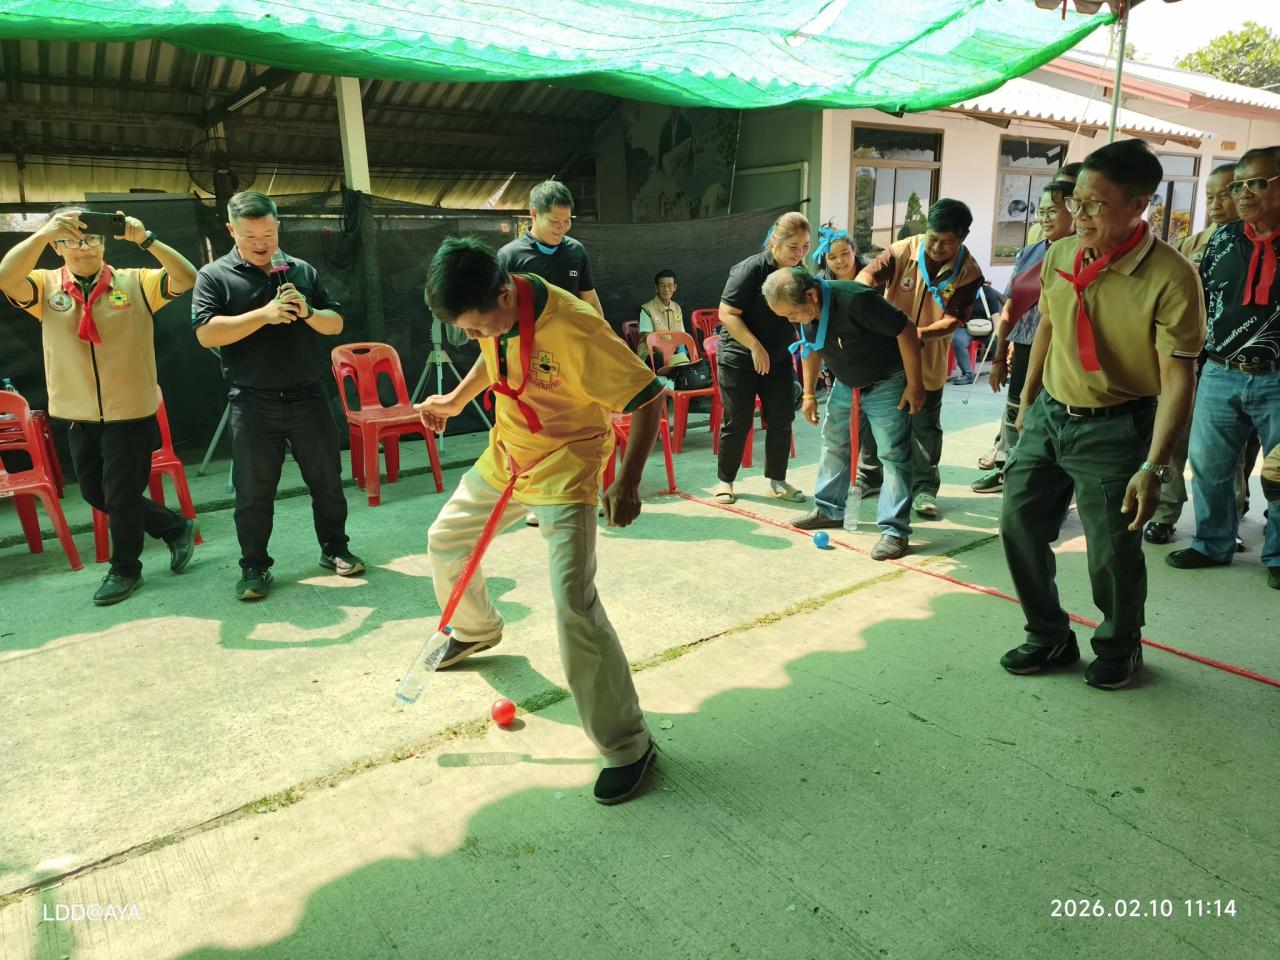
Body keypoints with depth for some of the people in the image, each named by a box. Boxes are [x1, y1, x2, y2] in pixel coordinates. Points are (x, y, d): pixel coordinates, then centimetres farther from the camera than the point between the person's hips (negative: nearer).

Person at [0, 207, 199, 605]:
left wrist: (144, 239, -28)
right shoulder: (46, 287, 0)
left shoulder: (135, 282, -4)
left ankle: (124, 569, 28)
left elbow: (186, 279, -18)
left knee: (121, 495, 7)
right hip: (78, 416, 4)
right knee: (95, 493, 16)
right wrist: (43, 233, -28)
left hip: (131, 412, -4)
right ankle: (175, 528, 34)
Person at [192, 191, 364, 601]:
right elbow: (206, 333, -12)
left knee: (327, 481, 11)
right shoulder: (214, 276, 1)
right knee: (253, 492, 5)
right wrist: (264, 314, -21)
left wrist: (308, 313, -13)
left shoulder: (302, 270, 9)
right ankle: (254, 567, 19)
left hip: (308, 397, 3)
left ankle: (334, 549, 27)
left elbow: (336, 323, 8)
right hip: (253, 403, -2)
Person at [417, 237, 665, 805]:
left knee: (574, 604, -18)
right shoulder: (495, 312, -8)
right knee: (445, 539, 23)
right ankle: (476, 631, 54)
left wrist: (628, 482, -26)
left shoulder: (574, 330, -32)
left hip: (564, 472, -8)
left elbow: (649, 397, -25)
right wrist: (457, 399, 9)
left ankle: (627, 745, -2)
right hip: (504, 455, 8)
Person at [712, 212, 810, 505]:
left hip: (779, 358, 6)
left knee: (781, 420, 5)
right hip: (739, 357, -6)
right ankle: (724, 481, 15)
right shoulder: (750, 269, -17)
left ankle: (777, 481, 19)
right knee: (738, 422, -2)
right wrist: (755, 346, -25)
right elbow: (726, 313, -19)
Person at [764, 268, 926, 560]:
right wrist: (809, 394, 9)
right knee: (834, 444, 13)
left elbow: (905, 330, -28)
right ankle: (829, 510, 28)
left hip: (886, 383, -7)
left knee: (893, 454, -8)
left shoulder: (855, 299, -34)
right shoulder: (804, 311, -11)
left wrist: (914, 384, -22)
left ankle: (895, 530, -5)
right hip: (846, 384, 7)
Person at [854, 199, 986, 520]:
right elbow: (868, 275, -25)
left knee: (925, 426, 7)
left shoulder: (969, 273, -13)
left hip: (929, 359, -1)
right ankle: (869, 475, 29)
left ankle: (924, 488, 19)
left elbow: (953, 319, -15)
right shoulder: (902, 251, -13)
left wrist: (920, 333, -33)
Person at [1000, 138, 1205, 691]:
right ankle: (1049, 637, 29)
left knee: (1113, 552, 3)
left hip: (1115, 428, -6)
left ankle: (1119, 648, 32)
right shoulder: (1059, 256, 0)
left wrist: (1152, 467, -24)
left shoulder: (1170, 277, -19)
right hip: (1048, 415, 6)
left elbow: (1178, 379, -19)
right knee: (1019, 524, 9)